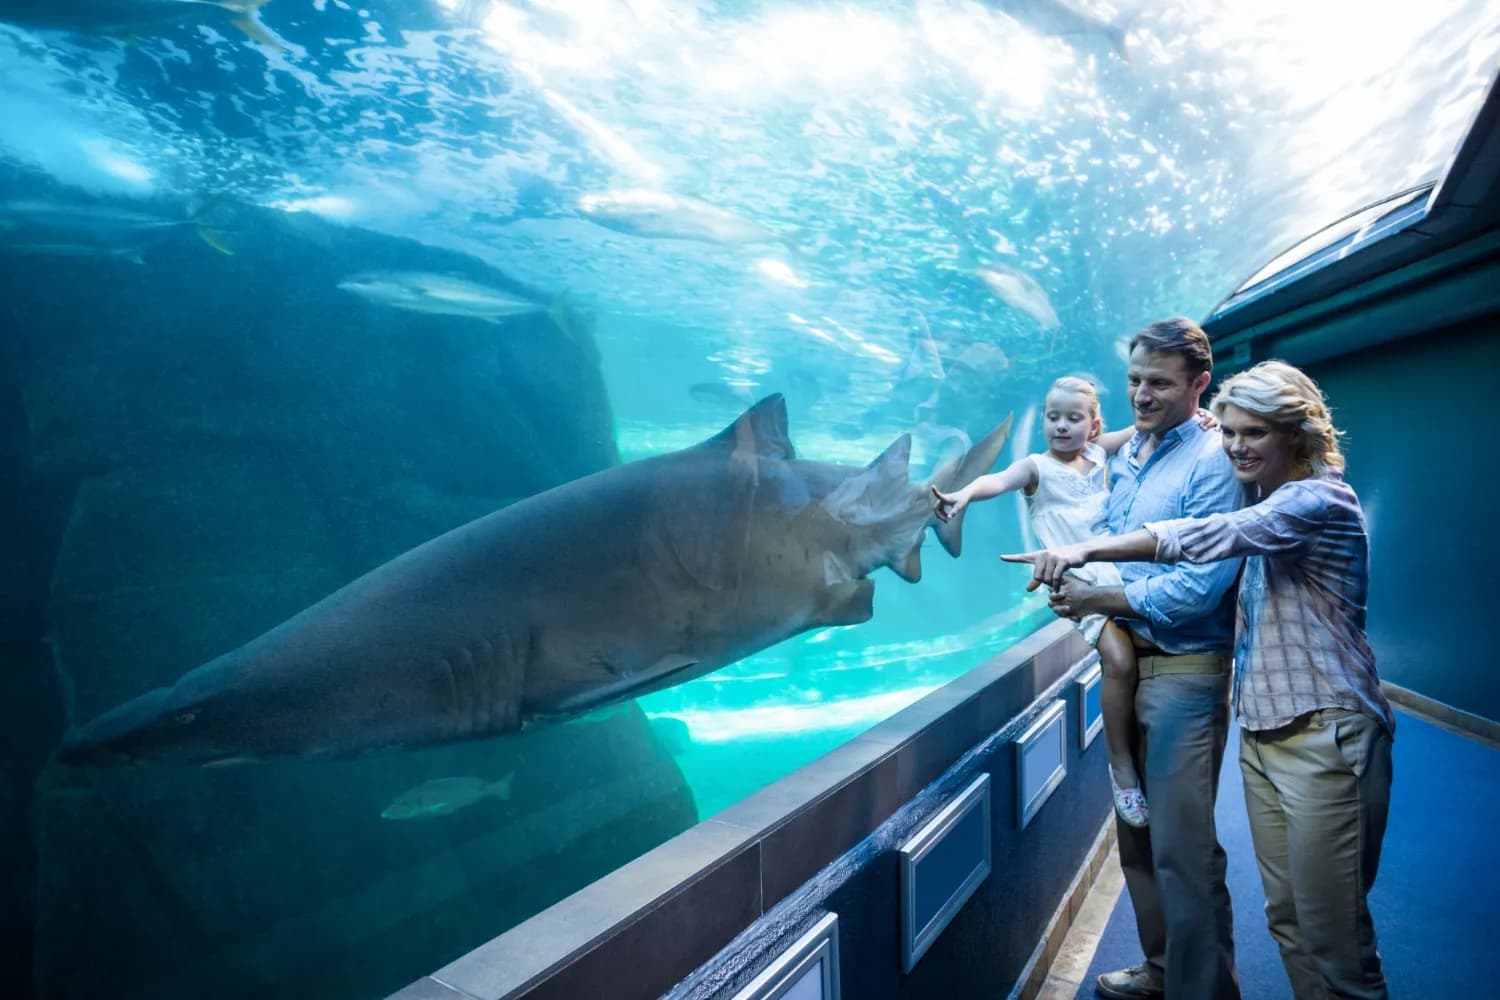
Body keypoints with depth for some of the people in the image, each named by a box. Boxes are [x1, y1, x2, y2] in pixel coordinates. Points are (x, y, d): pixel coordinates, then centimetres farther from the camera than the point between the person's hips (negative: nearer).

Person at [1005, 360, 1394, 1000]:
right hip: (1262, 730, 8)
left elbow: (1213, 537, -29)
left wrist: (1089, 549, -36)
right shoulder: (1269, 507, 15)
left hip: (1325, 734, -8)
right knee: (1284, 915, 14)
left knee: (1332, 931, 0)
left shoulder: (1319, 499, -13)